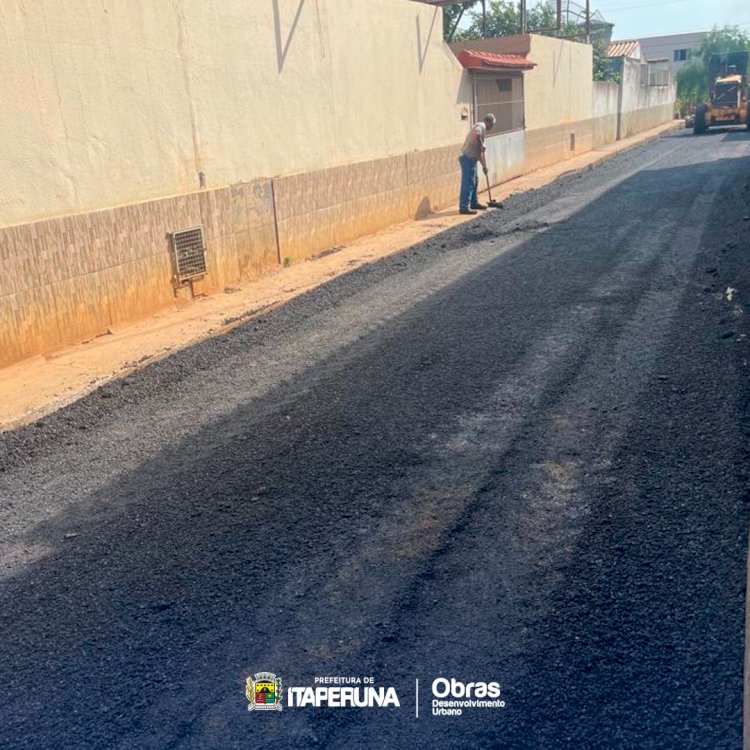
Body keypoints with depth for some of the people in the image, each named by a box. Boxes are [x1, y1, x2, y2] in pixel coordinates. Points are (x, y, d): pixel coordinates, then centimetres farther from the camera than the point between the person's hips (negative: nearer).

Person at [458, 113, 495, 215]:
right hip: (468, 158, -10)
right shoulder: (481, 126, -6)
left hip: (471, 158, 10)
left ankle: (474, 203, 32)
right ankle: (464, 207, -9)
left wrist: (484, 165, 27)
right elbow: (477, 136, -32)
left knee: (474, 181, 20)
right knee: (468, 183, -10)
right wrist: (482, 145, -15)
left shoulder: (482, 129, 23)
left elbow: (479, 152, 27)